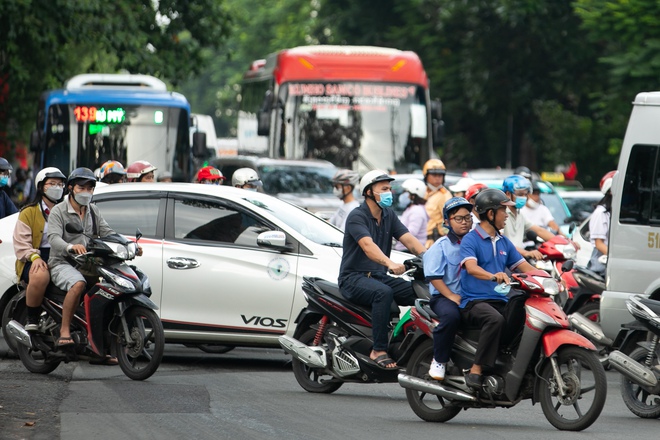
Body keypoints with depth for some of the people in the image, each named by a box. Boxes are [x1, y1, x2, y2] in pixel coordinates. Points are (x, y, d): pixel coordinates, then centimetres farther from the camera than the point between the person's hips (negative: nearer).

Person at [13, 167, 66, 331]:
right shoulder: (29, 212, 8)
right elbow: (21, 242, -2)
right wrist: (34, 257, -22)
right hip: (39, 258, -4)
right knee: (40, 276, -40)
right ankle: (31, 320, -22)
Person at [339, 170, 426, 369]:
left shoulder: (389, 215, 13)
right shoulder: (356, 217, -12)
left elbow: (408, 239, 1)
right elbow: (368, 245, -29)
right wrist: (390, 263, -47)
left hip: (378, 276, 7)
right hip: (353, 278, -7)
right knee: (383, 293, -37)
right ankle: (378, 350, -34)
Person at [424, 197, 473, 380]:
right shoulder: (440, 247, 3)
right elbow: (434, 276, -6)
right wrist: (451, 296, -17)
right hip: (443, 296, -4)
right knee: (451, 315, -38)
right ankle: (439, 361, -20)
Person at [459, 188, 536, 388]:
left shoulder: (504, 242, 20)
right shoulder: (470, 240, -3)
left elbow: (524, 266, 16)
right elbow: (471, 267, -21)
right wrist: (494, 276, -41)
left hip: (500, 302, 6)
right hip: (474, 302, -6)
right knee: (495, 320, -38)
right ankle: (476, 370, -35)